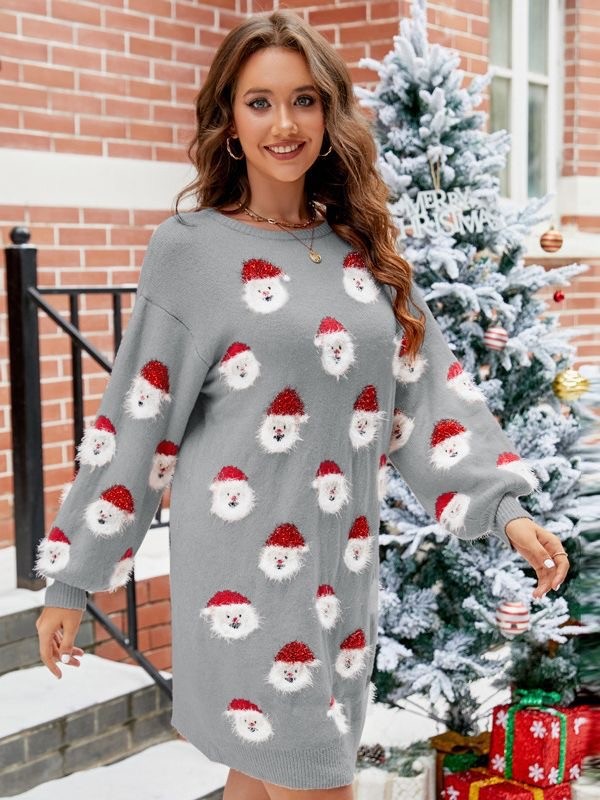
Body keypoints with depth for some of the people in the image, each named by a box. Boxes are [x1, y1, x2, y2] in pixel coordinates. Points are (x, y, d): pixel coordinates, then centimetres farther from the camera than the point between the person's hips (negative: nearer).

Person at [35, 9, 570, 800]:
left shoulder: (362, 249, 8)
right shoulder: (192, 248, -6)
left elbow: (430, 388, 9)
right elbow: (134, 418, -5)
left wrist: (503, 506, -2)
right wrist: (71, 578, -3)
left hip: (343, 565, 4)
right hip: (246, 569, -4)